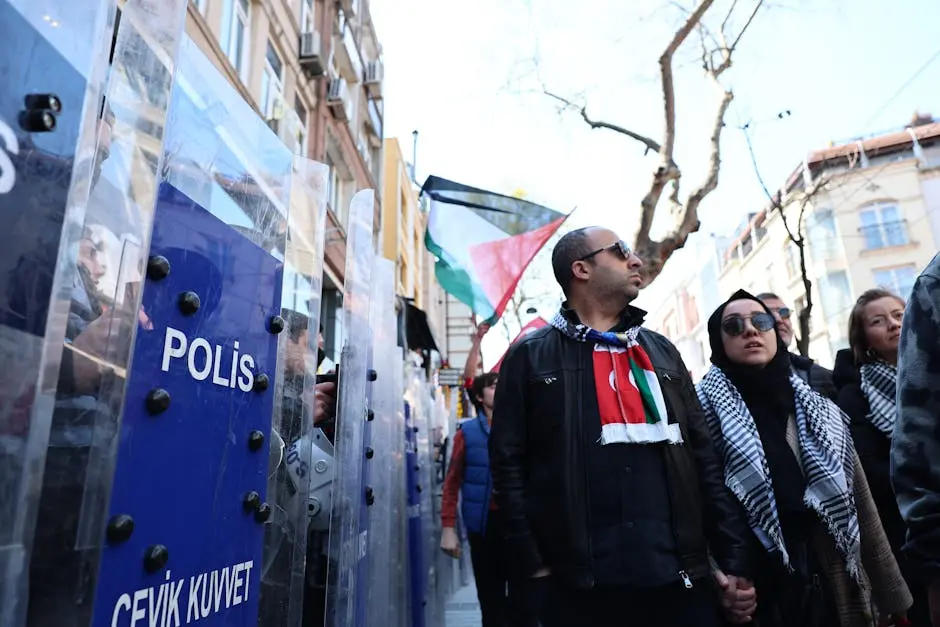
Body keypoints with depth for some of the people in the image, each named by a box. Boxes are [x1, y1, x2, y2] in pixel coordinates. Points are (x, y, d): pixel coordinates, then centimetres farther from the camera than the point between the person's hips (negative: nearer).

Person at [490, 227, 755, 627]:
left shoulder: (661, 351, 14)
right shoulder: (531, 356, 1)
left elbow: (704, 458, 12)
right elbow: (508, 463, -2)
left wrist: (734, 560, 8)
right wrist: (533, 565, -7)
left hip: (680, 577, 4)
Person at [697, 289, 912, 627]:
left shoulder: (819, 409, 9)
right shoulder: (705, 409, -8)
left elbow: (861, 507, 8)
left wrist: (891, 597, 8)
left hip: (837, 588, 5)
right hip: (757, 591, -5)